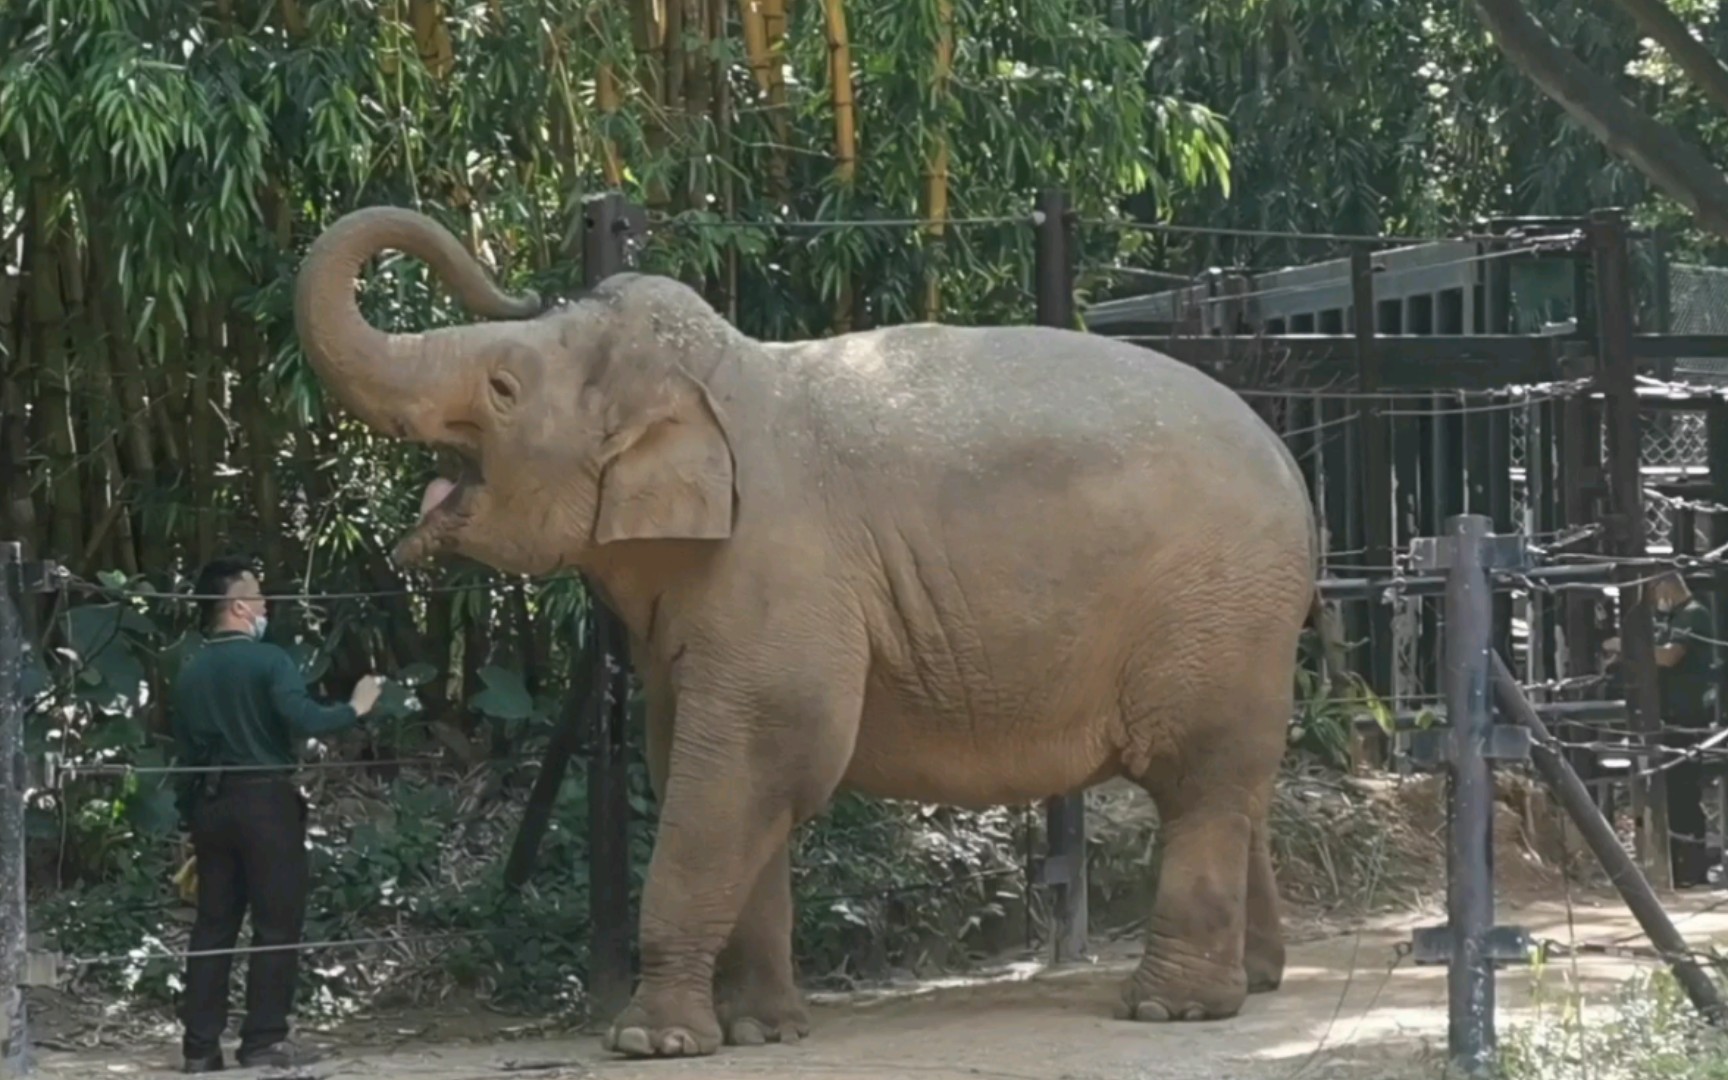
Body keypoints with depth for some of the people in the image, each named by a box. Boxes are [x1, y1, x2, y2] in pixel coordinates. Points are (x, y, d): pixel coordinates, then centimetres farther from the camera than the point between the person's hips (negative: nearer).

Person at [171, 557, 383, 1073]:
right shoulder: (268, 661, -9)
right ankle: (264, 1040, -3)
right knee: (276, 923, 0)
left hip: (211, 804, 6)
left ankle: (201, 1044, 7)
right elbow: (304, 720, -22)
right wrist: (354, 708, -6)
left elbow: (185, 753, 12)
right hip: (266, 800, -6)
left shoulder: (190, 673, 10)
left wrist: (192, 821, 17)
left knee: (214, 924, 9)